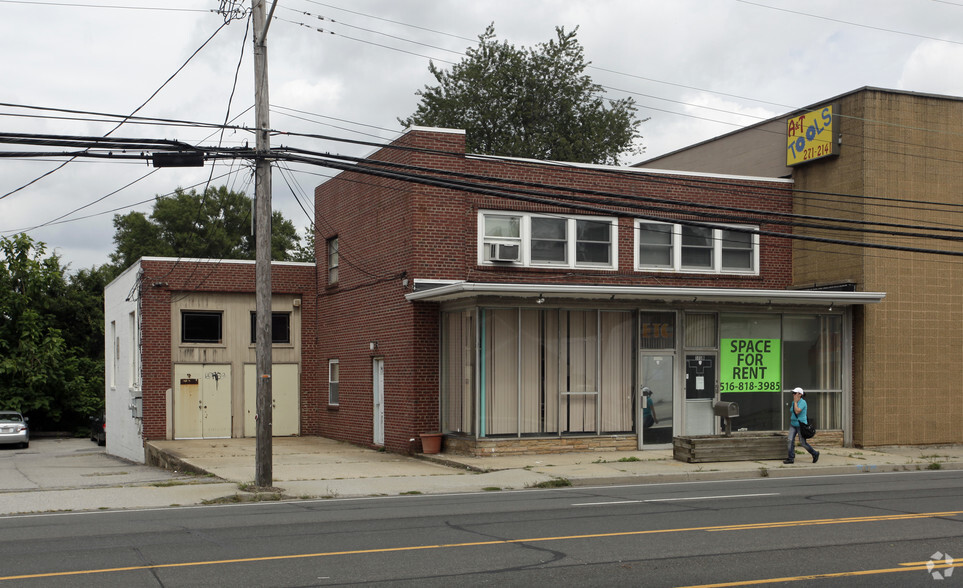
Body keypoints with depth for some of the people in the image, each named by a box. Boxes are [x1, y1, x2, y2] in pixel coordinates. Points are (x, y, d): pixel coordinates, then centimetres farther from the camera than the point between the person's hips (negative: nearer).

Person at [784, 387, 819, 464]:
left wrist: (795, 401, -21)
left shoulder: (803, 402, -16)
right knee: (790, 440, -7)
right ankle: (791, 458, -6)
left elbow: (797, 411, -29)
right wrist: (790, 423, 20)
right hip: (793, 425, 7)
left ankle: (815, 454, 22)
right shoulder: (794, 402, 8)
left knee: (803, 442, 1)